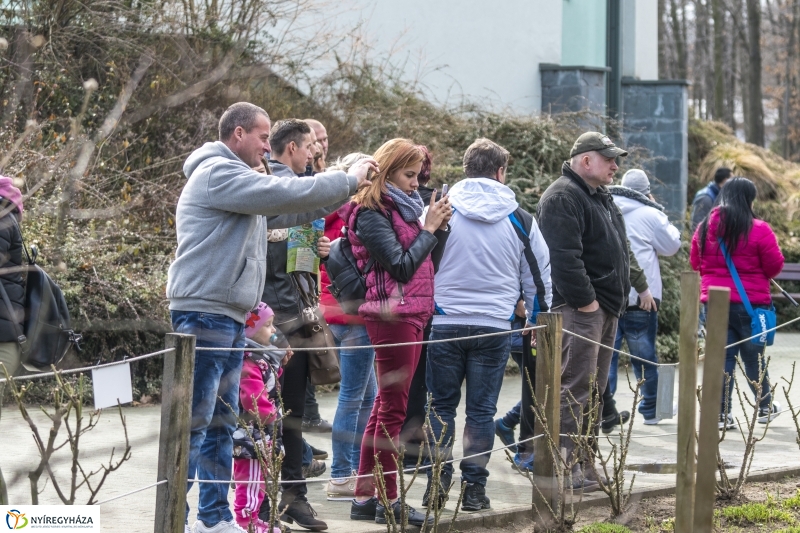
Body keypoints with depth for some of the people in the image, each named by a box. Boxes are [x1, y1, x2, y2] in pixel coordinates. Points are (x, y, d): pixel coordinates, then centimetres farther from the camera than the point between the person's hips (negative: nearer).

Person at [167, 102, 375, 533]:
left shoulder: (240, 181, 22)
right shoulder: (217, 172, -11)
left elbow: (289, 212, 22)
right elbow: (287, 195, -17)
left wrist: (346, 191, 13)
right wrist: (347, 181, -6)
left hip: (229, 318, 10)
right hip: (205, 313, -10)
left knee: (221, 423, 12)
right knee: (194, 423, -9)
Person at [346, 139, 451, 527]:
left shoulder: (405, 205, 16)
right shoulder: (372, 214, -10)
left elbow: (429, 261, 15)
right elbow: (402, 267, -17)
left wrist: (440, 226, 1)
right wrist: (429, 228, -10)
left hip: (413, 315, 9)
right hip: (392, 316, -9)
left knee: (385, 407, 10)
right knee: (392, 410, -4)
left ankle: (364, 497, 15)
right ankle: (388, 502, 1)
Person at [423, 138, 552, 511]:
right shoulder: (519, 219, 4)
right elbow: (539, 275, 11)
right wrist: (538, 322, 22)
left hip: (444, 323, 0)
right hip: (495, 327, 0)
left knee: (441, 406, 10)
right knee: (481, 410, 7)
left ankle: (436, 485, 6)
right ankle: (474, 488, 7)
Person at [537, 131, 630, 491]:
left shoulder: (601, 198, 21)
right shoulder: (563, 197, -13)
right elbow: (564, 257, -22)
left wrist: (618, 297, 19)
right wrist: (585, 300, -22)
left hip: (605, 308, 10)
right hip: (579, 309, -10)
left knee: (594, 390, 13)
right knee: (576, 388, -10)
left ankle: (585, 463, 19)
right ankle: (568, 467, -9)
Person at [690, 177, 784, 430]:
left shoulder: (705, 228, 2)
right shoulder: (758, 230, -12)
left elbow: (696, 263, 12)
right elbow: (775, 266, -6)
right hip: (750, 304, -3)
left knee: (722, 357, 7)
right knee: (754, 357, 11)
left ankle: (720, 413, 4)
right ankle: (765, 408, 26)